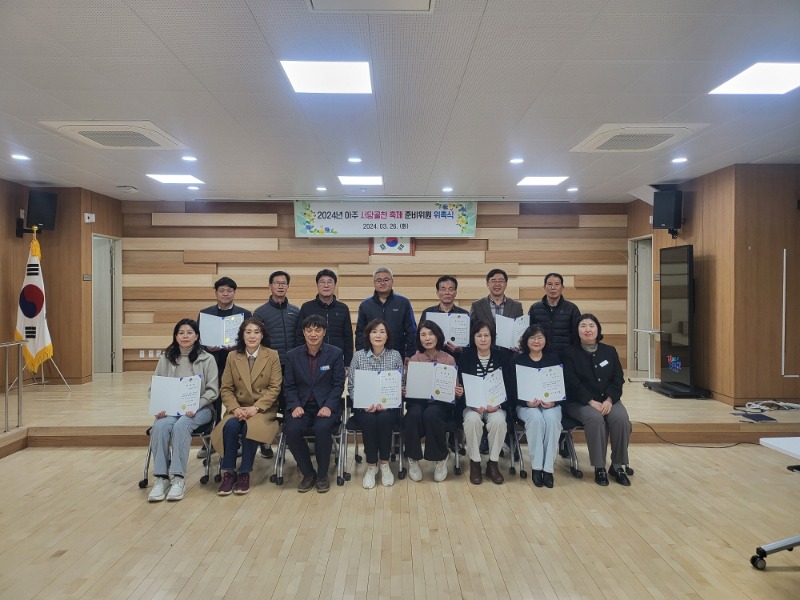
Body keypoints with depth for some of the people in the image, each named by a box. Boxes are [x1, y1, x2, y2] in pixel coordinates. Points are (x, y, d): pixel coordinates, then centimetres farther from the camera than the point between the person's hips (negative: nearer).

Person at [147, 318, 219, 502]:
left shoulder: (207, 359, 3)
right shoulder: (165, 358, 10)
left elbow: (212, 390, -2)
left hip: (199, 409, -2)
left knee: (181, 426, -33)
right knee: (160, 427, -31)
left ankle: (178, 478, -28)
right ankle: (161, 478, -24)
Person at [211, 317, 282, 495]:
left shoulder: (272, 356, 0)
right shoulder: (232, 357, 7)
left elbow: (275, 387, -5)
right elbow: (226, 389, 4)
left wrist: (255, 407, -17)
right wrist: (235, 408, -14)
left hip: (264, 409, -2)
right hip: (238, 408, 2)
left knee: (250, 427, -32)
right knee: (230, 426, -30)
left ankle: (244, 473, -14)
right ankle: (228, 473, -14)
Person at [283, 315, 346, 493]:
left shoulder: (335, 353, 2)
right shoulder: (292, 356, 8)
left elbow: (338, 384, -2)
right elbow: (289, 386, 5)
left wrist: (328, 406, -16)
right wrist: (295, 406, -13)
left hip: (326, 406, -2)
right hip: (301, 406, 2)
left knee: (322, 428, -33)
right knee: (291, 430, -28)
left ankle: (322, 474, -7)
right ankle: (308, 473, -2)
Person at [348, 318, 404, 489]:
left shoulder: (395, 355, 2)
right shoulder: (358, 356, 1)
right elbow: (351, 386, 0)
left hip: (388, 406, 0)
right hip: (364, 406, 0)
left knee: (384, 419, -32)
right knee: (369, 421, -31)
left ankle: (385, 464, -11)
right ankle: (371, 466, -11)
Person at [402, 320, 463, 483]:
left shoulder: (449, 359, 6)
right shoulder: (413, 360, 9)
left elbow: (455, 388, 9)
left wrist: (459, 392, -15)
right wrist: (403, 391, -16)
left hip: (441, 402, -1)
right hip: (418, 400, 1)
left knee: (431, 414, -35)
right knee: (414, 414, -34)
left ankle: (441, 459, -11)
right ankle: (413, 460, -12)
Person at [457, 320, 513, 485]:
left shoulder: (502, 356, 3)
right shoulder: (465, 357, 2)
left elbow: (509, 385, 0)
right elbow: (461, 386, -3)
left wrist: (498, 404, -16)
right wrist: (473, 405, -19)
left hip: (496, 405, 1)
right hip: (472, 404, 0)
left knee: (498, 421, -31)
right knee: (472, 420, -33)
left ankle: (493, 463, -10)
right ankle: (474, 463, -12)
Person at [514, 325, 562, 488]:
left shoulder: (554, 358, 9)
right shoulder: (518, 360, 5)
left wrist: (553, 402, -14)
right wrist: (527, 402, -18)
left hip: (551, 404, 1)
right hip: (526, 404, -1)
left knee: (551, 419, -33)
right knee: (536, 418, -34)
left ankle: (548, 468, -25)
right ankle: (536, 467, -23)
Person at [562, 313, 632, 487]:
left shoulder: (610, 351, 12)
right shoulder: (570, 353, 1)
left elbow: (618, 379, 5)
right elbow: (573, 383, -8)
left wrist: (609, 400, -12)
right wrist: (591, 402, -19)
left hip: (608, 399, 3)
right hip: (580, 401, -3)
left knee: (621, 419, -27)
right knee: (595, 419, -34)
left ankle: (617, 465, -9)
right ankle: (599, 467, -18)